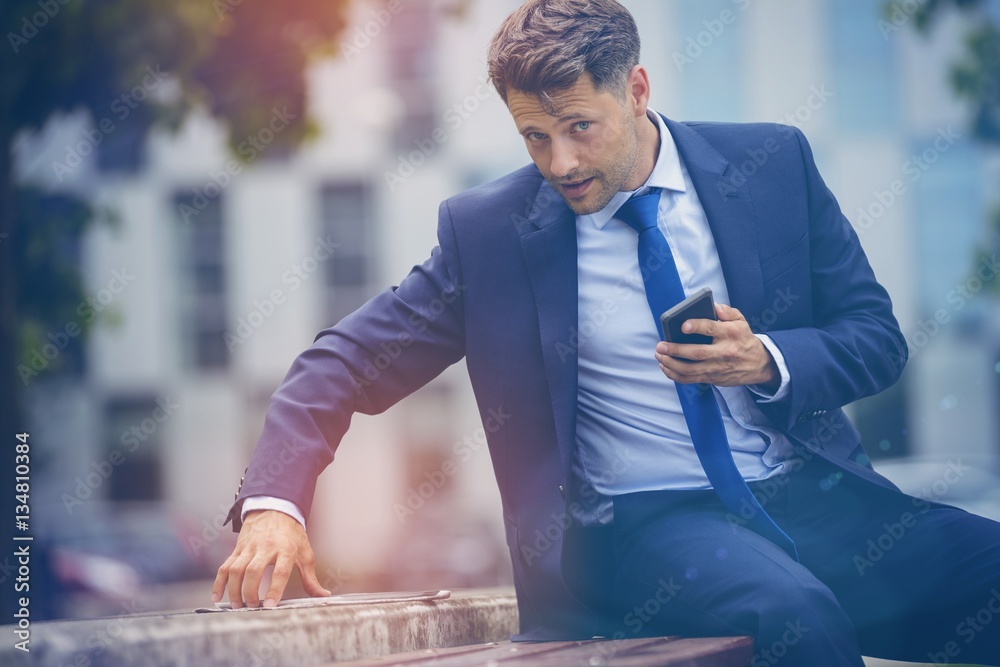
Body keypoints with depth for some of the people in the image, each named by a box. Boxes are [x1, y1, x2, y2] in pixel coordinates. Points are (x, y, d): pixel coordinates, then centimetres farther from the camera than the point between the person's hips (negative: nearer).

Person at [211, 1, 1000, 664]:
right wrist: (273, 504, -15)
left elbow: (877, 332, 10)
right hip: (642, 524, -3)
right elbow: (344, 363, 3)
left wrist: (769, 362, -11)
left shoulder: (771, 164, 5)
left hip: (814, 491, 3)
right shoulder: (488, 230, 1)